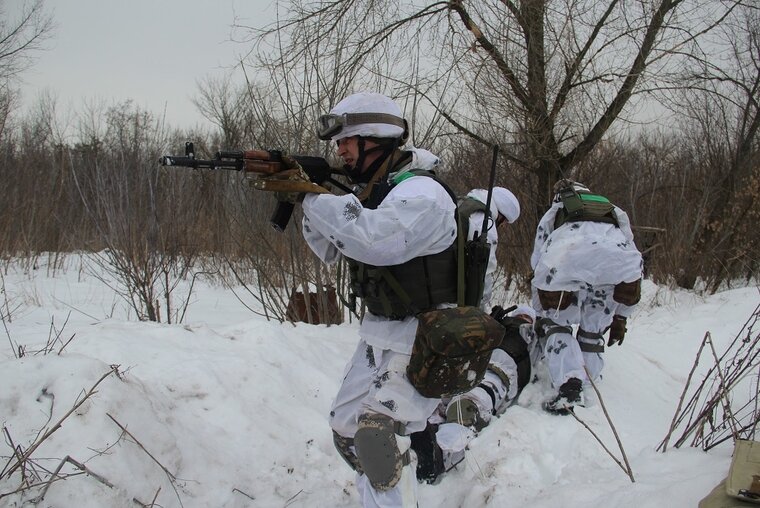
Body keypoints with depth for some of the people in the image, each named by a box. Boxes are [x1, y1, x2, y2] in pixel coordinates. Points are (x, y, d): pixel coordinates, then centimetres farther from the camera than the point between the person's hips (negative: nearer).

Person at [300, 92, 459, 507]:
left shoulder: (421, 194, -22)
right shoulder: (370, 191, 7)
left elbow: (375, 239, -38)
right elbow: (332, 250, 10)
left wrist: (313, 194, -28)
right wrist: (306, 196, -5)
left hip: (425, 339, -9)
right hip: (379, 333, 9)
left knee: (377, 429, -21)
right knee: (346, 427, 14)